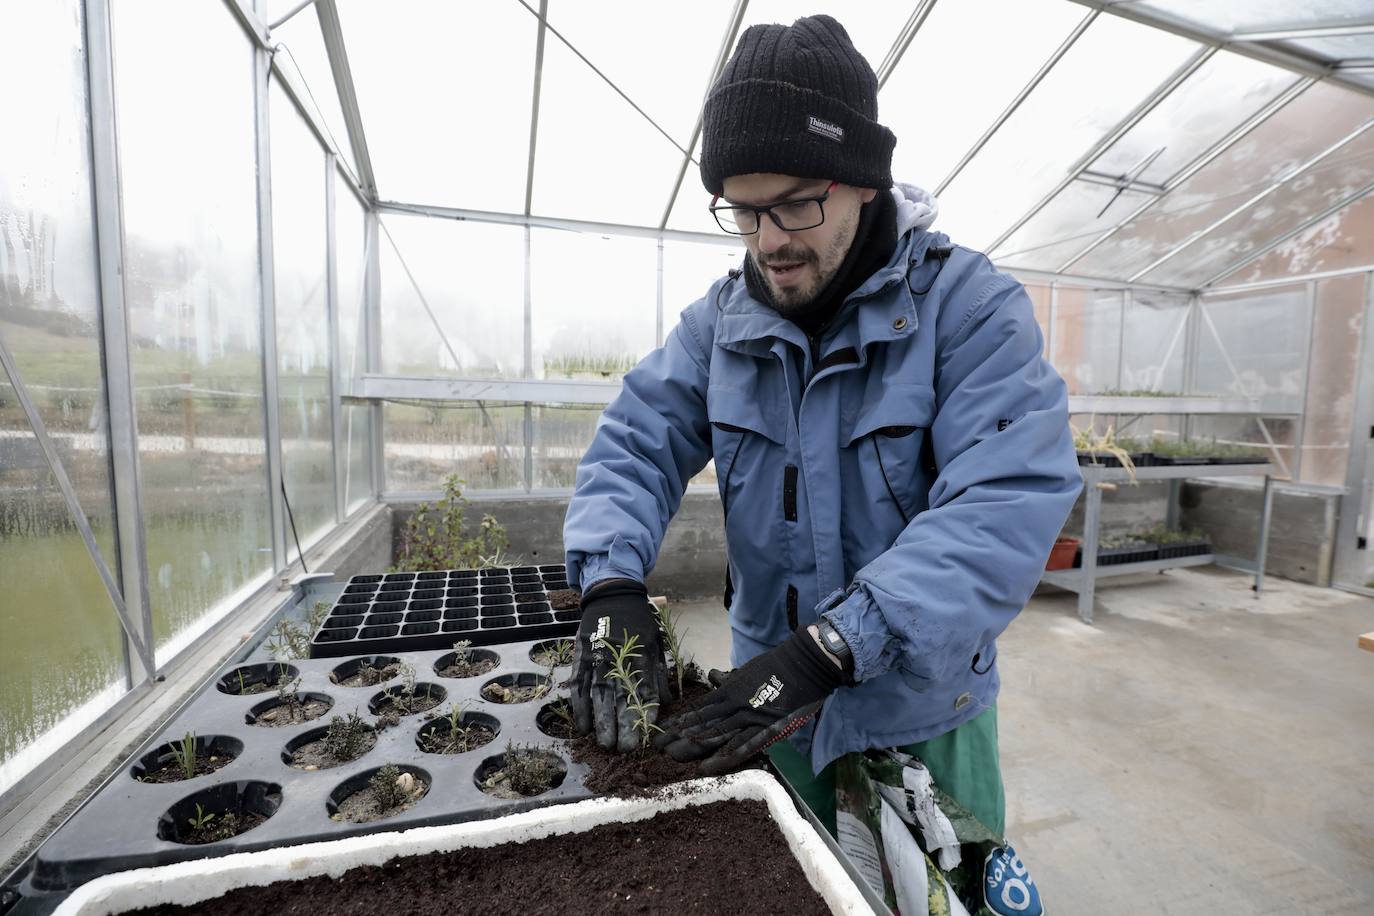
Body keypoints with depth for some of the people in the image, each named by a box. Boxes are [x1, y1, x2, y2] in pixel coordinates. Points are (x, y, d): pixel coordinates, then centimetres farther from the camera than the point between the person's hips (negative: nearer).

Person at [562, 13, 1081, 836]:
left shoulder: (972, 306, -16)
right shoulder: (721, 319, -4)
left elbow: (1009, 504, -27)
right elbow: (636, 444, -8)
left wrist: (829, 647, -36)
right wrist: (613, 581, -26)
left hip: (922, 713, -2)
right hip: (766, 701, 3)